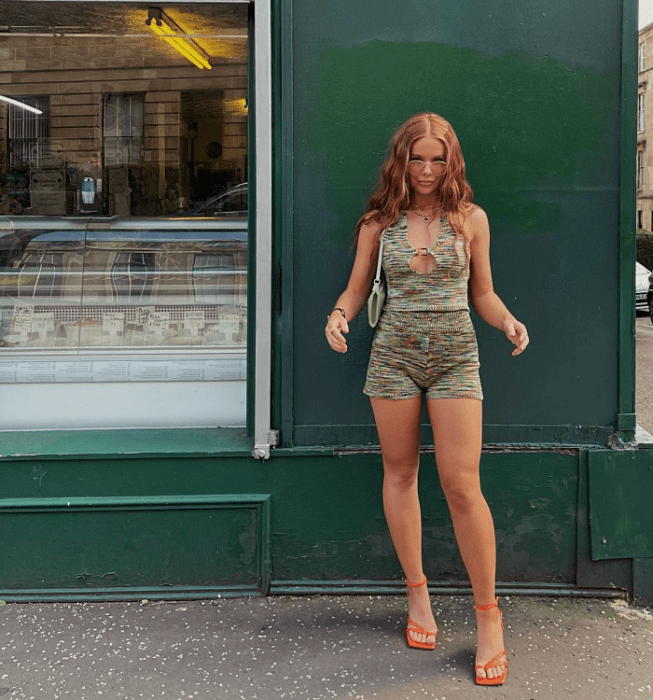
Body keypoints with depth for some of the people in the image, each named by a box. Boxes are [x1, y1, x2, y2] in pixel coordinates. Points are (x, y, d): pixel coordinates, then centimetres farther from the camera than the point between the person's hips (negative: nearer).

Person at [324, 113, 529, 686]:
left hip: (455, 356, -1)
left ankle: (488, 614, 7)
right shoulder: (378, 222, 4)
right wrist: (340, 314, -11)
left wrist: (508, 321, -12)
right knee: (400, 472, 7)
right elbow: (358, 287, 10)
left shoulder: (470, 218, 4)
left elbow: (483, 294, 9)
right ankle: (418, 595, 24)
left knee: (461, 483, -7)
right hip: (394, 354, 2)